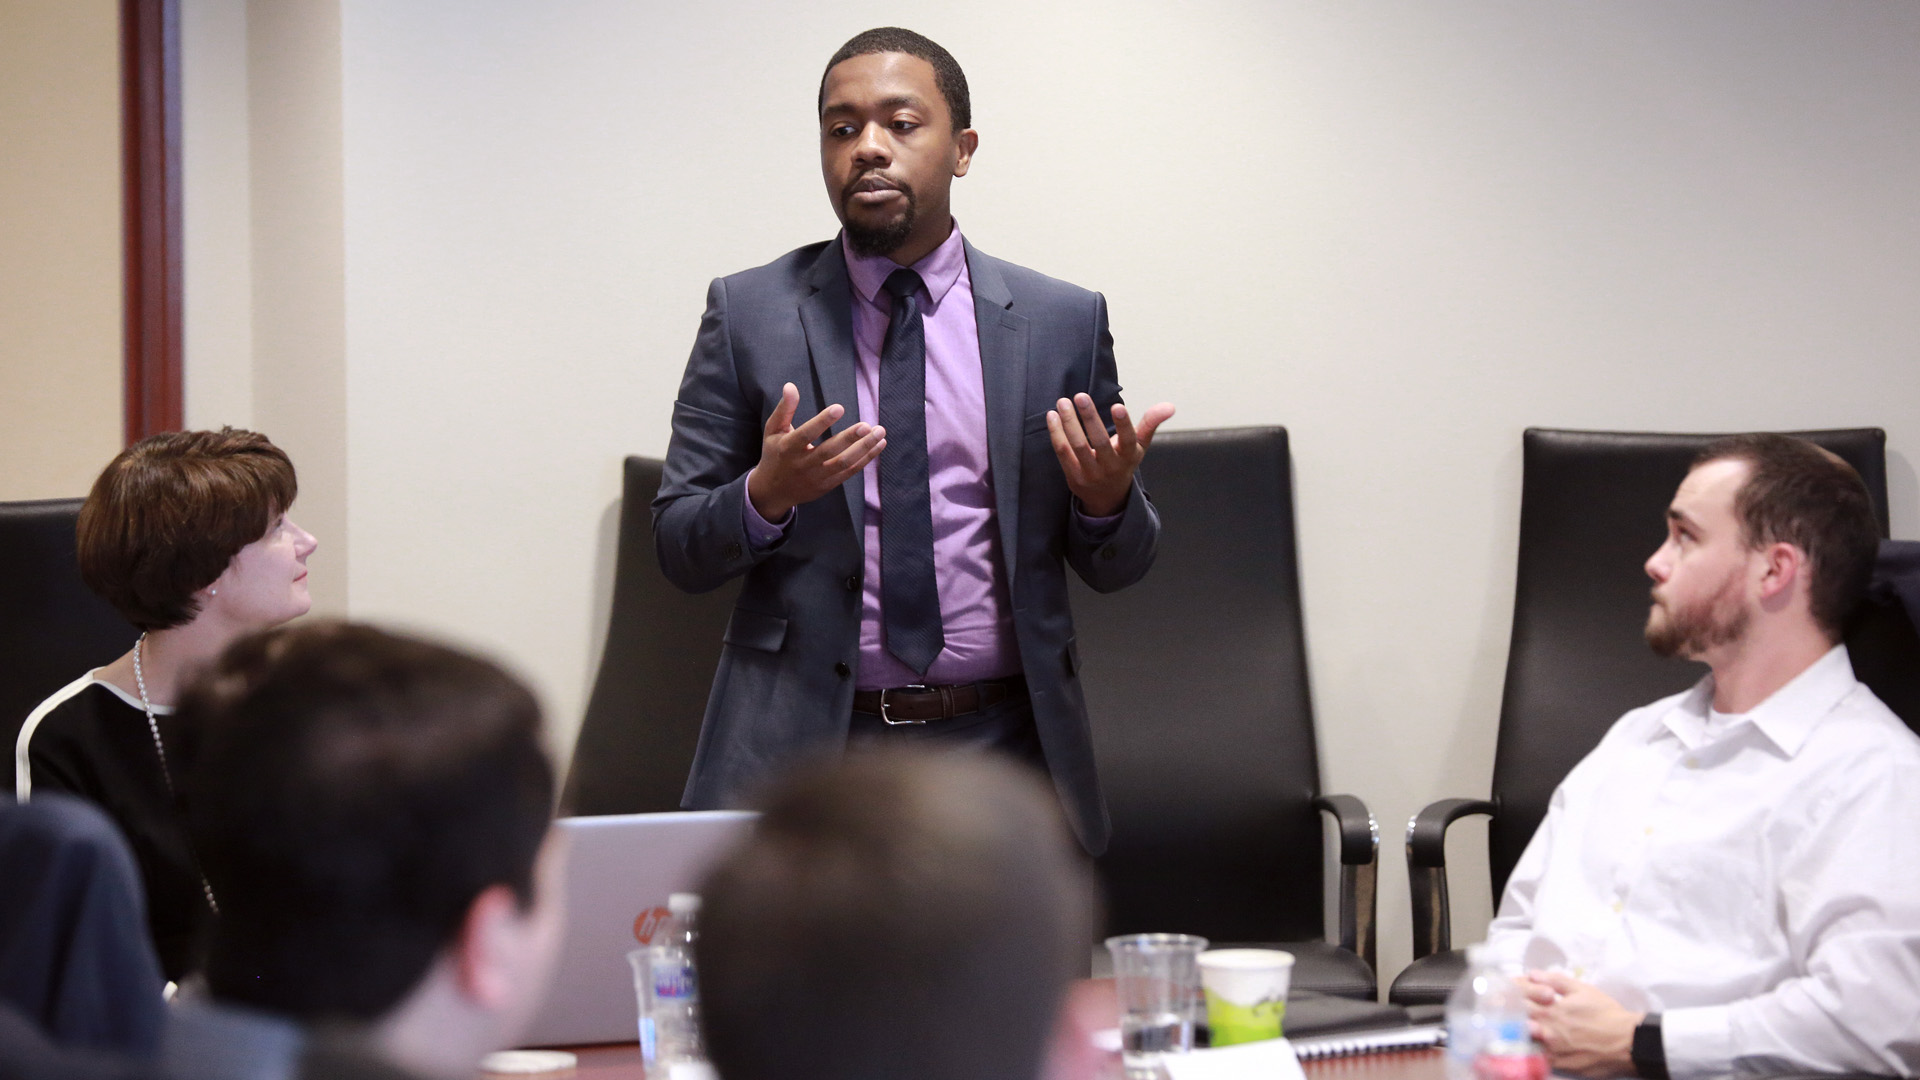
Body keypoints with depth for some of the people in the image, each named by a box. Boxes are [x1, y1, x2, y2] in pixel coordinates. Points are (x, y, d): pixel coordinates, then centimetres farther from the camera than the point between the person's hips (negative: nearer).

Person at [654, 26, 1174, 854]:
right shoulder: (748, 313, 2)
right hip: (800, 741, -1)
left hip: (1002, 752, 1)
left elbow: (1114, 567, 8)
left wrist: (1110, 498, -14)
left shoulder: (1062, 321, 4)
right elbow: (679, 550, 1)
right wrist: (764, 497, -19)